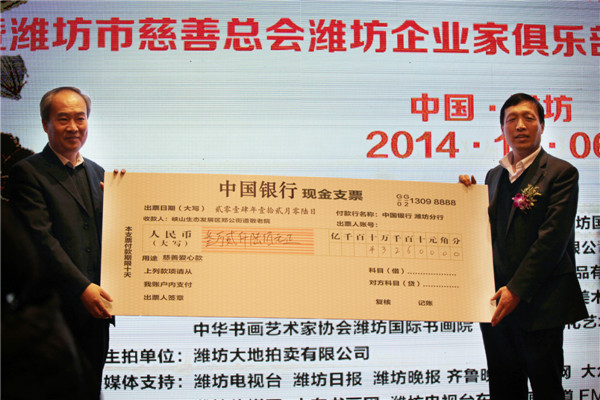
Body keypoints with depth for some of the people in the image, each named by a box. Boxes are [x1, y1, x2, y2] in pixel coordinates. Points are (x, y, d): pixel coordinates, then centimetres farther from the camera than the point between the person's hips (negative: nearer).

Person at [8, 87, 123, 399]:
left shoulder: (97, 173, 16)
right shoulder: (28, 172, -5)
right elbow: (41, 238, -14)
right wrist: (82, 287, -20)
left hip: (95, 307, 6)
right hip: (58, 309, -6)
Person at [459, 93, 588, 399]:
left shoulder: (560, 173, -6)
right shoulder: (494, 175, 14)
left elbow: (553, 237, -14)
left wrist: (517, 289, -17)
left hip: (539, 303, -6)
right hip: (497, 302, 6)